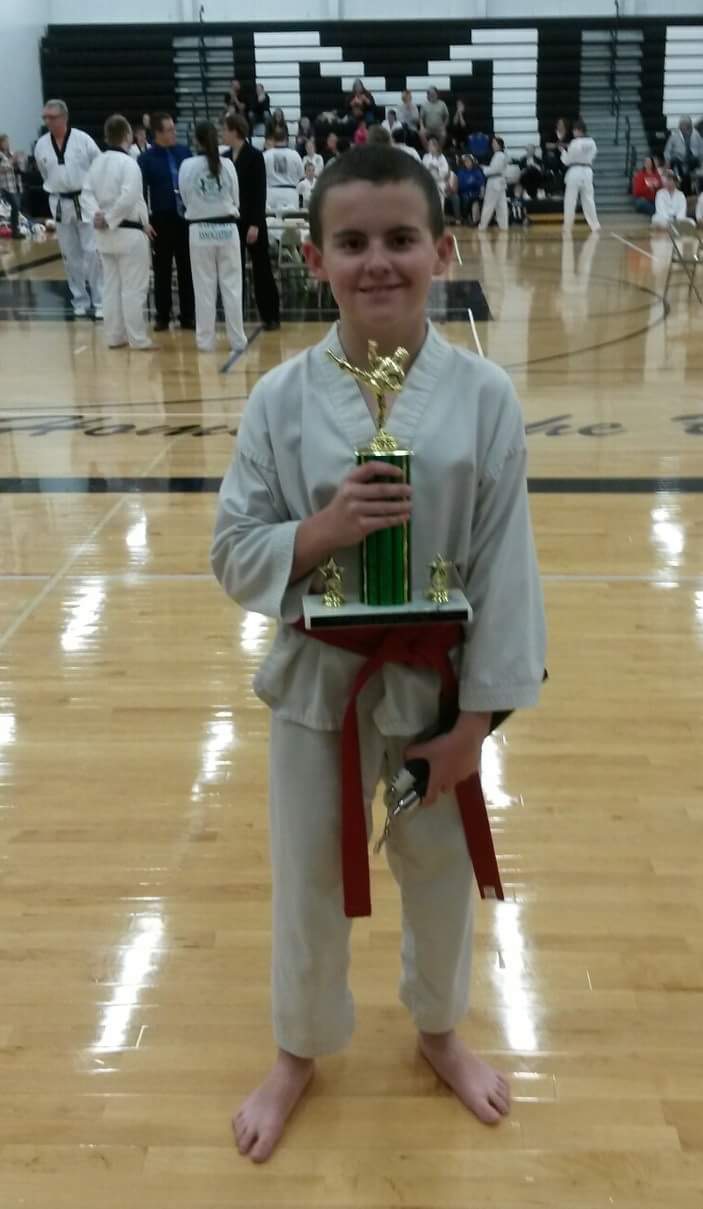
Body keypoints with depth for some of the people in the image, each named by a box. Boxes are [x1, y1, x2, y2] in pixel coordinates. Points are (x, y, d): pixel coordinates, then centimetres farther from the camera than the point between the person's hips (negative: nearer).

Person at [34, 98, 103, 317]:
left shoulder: (82, 139, -10)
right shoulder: (41, 145, 1)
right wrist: (58, 191, 14)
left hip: (86, 202, -3)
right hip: (60, 205, 3)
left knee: (93, 252, -5)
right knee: (71, 255, 9)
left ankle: (100, 301, 3)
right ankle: (80, 300, 21)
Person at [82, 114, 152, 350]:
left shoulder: (97, 162, 7)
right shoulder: (128, 163, -15)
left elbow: (87, 191, 2)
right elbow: (129, 198, -24)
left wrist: (98, 214, -10)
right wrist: (110, 219, -14)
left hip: (104, 234, 7)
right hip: (129, 232, -7)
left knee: (111, 286, 14)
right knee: (134, 288, -1)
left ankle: (114, 336, 19)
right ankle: (138, 339, 3)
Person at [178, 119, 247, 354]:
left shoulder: (187, 166, -7)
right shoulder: (227, 164, -5)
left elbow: (185, 199, 3)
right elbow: (235, 199, 4)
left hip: (200, 231, -1)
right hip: (227, 228, 1)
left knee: (204, 287, 6)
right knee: (232, 285, 7)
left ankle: (206, 340, 10)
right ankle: (237, 339, 10)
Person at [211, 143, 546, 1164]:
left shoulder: (485, 396, -11)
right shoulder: (281, 398, -10)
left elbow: (504, 567, -8)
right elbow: (235, 555, -4)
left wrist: (475, 716, -8)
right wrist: (325, 528, -24)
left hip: (437, 681, 0)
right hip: (319, 681, 0)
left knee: (440, 872, 20)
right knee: (309, 882, 17)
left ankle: (438, 1031, 50)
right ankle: (299, 1050, 45)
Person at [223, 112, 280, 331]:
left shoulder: (254, 156, -8)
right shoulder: (225, 157, 7)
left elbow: (260, 192, -12)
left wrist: (255, 224, -17)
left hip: (252, 221, -5)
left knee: (261, 268, 1)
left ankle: (271, 316, 8)